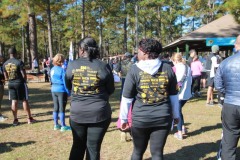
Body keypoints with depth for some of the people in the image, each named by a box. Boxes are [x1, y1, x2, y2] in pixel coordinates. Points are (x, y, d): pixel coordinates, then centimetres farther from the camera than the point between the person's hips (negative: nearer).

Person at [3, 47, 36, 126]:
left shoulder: (5, 64, 3)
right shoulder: (19, 62, -15)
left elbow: (6, 77, 8)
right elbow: (24, 75, -15)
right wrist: (25, 80, 4)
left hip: (11, 84, 5)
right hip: (20, 83, -5)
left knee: (14, 101, 8)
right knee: (25, 100, 4)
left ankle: (15, 120, 12)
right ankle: (29, 118, 11)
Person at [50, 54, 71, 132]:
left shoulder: (52, 69, 7)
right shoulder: (62, 70, -15)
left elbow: (52, 80, 13)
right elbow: (65, 82, -15)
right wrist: (68, 91, -10)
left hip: (54, 90, 7)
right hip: (61, 90, -7)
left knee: (56, 108, 13)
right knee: (62, 109, 0)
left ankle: (56, 125, 21)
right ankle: (63, 126, 7)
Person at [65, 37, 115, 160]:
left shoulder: (72, 65, -5)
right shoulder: (103, 66, -8)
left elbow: (68, 86, 9)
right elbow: (111, 90, 2)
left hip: (77, 112, 2)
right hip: (99, 113, -1)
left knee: (78, 145, 19)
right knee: (93, 147, 9)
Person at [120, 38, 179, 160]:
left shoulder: (135, 70, -7)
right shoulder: (168, 69, 1)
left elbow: (126, 98, -4)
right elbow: (174, 95, 8)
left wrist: (123, 118, 6)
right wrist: (176, 115, 20)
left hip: (140, 117, -1)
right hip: (163, 117, 2)